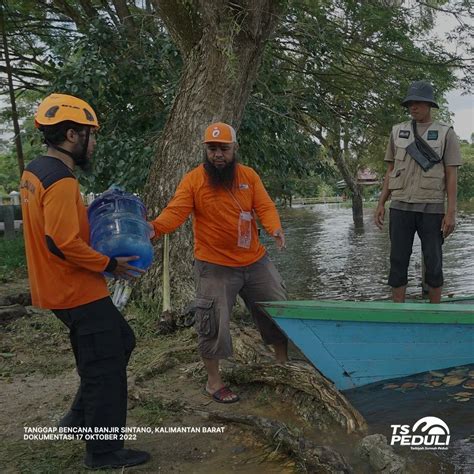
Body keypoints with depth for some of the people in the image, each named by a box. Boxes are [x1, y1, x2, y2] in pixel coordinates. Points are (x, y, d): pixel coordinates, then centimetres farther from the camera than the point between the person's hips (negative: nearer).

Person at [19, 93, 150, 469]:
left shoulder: (35, 171, 8)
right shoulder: (61, 181, -23)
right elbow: (64, 244, -28)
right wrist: (110, 264, -16)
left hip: (62, 287, 10)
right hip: (78, 292, -10)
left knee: (121, 342, 22)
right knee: (106, 368, 3)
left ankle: (81, 416, 31)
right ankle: (104, 451, 18)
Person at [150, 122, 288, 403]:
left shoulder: (249, 176, 2)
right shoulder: (193, 180, -9)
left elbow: (265, 206, -4)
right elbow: (175, 213, -17)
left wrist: (275, 228, -25)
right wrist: (155, 227, -37)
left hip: (255, 261, 4)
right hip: (215, 267, -4)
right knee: (214, 324, 2)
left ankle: (284, 364, 39)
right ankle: (214, 381, 23)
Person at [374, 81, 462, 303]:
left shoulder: (446, 133, 3)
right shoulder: (398, 131, 11)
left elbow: (451, 175, -1)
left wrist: (451, 212, -8)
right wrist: (381, 204, 7)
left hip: (432, 207, -2)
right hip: (401, 206, 2)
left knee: (433, 262, 4)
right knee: (398, 260, 3)